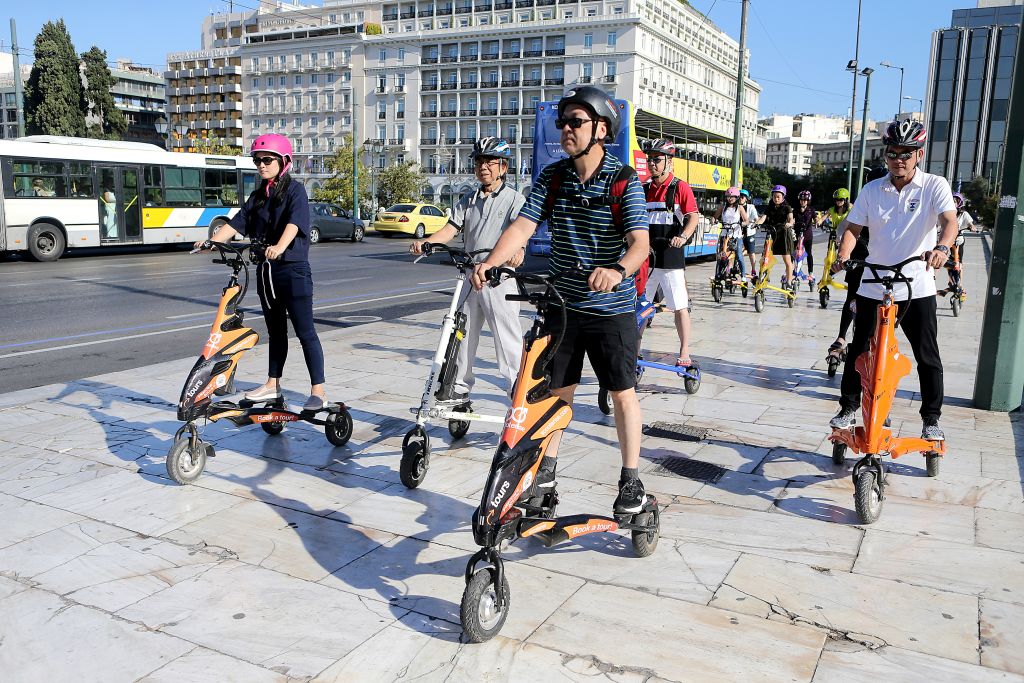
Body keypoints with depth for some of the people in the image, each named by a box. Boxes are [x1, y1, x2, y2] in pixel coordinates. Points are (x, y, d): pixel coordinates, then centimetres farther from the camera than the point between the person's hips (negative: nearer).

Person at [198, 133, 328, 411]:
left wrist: (280, 247, -42)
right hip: (266, 270, 7)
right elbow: (236, 223, 6)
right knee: (275, 330, 16)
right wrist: (211, 240, -10)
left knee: (305, 332, -7)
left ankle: (318, 391, -4)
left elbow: (294, 222, -24)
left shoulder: (295, 190, -7)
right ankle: (273, 385, 26)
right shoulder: (258, 195, 14)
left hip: (293, 270, -7)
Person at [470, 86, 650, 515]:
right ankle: (545, 468, 27)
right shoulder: (551, 178, -1)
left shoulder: (624, 181, -13)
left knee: (622, 393, 4)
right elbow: (522, 226, -10)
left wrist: (618, 270, -46)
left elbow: (640, 242, -24)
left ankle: (631, 480, 18)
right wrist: (490, 262, -28)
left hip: (612, 307, -4)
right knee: (557, 389, 12)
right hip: (561, 304, 4)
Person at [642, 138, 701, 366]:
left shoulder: (680, 188, -1)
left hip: (670, 256, -5)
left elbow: (693, 216, -7)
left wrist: (683, 236, -24)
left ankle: (684, 354, 3)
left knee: (680, 306, -3)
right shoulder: (644, 189, 14)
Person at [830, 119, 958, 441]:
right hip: (873, 288, 2)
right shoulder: (872, 190, 5)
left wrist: (942, 247, -39)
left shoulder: (934, 186, -3)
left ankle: (931, 420, 18)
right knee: (858, 352, 8)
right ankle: (848, 409, 23)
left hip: (917, 289, -2)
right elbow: (853, 228, 3)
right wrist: (844, 255, -17)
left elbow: (950, 221, -17)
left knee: (928, 358, 4)